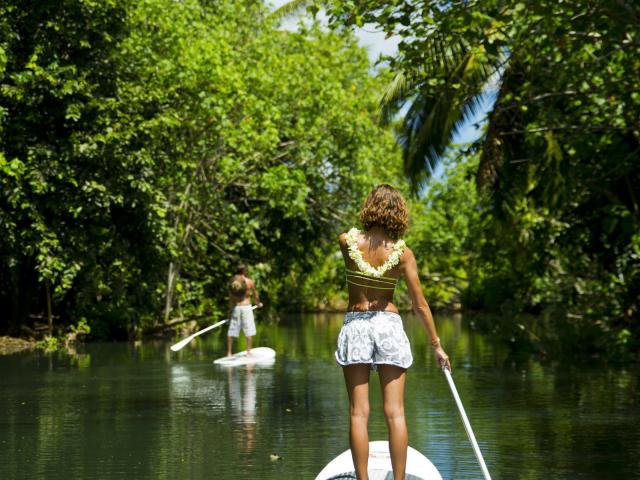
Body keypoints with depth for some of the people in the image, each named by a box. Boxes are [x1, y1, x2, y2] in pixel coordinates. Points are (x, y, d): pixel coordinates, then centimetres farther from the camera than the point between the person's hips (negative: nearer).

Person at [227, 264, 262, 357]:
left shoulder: (232, 282, 2)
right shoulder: (250, 282, -5)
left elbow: (230, 298, 6)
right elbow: (255, 295, 7)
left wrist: (231, 310, 13)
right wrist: (258, 303, 27)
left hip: (235, 307, 3)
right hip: (246, 307, -3)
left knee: (231, 331, 6)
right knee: (249, 330, 6)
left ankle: (229, 353, 7)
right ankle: (248, 351, 5)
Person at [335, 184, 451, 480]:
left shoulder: (347, 241, -5)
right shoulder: (402, 252, -6)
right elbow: (419, 304, -3)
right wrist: (436, 344, 5)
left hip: (355, 324, 0)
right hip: (389, 325, 0)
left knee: (358, 412, 2)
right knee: (395, 413, 1)